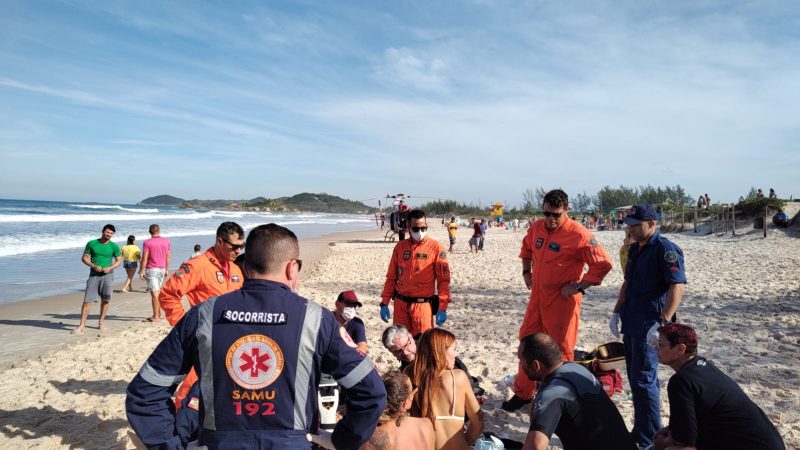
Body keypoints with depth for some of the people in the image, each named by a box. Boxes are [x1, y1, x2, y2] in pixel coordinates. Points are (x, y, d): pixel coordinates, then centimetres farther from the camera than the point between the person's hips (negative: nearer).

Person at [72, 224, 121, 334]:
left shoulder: (114, 246, 1)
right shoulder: (92, 243, 0)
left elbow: (119, 261, 6)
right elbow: (84, 257, 4)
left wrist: (110, 268, -11)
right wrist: (94, 266, -12)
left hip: (108, 275, 1)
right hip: (94, 275, -1)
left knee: (105, 300, 6)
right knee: (87, 300, -4)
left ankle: (101, 322, 21)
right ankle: (82, 325, 0)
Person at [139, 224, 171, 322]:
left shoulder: (147, 242, -10)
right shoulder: (166, 241, 4)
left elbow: (144, 258, -12)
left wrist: (142, 271, -6)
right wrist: (167, 270, 16)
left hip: (152, 270, -5)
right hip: (162, 269, 5)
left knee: (154, 293, -4)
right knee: (158, 292, 17)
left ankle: (155, 316, -2)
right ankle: (159, 313, 21)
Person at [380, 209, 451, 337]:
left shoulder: (436, 247, -5)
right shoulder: (400, 246, 6)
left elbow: (443, 279, -6)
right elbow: (391, 277, 11)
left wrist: (442, 308, -11)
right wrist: (384, 303, 7)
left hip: (423, 305, -4)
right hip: (400, 304, 4)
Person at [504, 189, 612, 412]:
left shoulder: (579, 235, -17)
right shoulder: (536, 228, 4)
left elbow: (603, 264, -16)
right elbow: (526, 247, 25)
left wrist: (578, 287, -16)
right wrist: (526, 271, 14)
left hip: (562, 301, -6)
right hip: (537, 298, 7)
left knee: (560, 351, 4)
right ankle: (522, 393, 30)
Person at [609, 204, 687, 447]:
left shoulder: (665, 249, -13)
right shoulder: (634, 249, 14)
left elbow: (678, 286, -21)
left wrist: (663, 322, -26)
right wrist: (617, 312, 16)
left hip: (650, 326, -9)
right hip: (631, 324, 9)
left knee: (643, 381, -4)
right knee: (636, 379, 16)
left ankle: (647, 439, 8)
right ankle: (641, 431, 29)